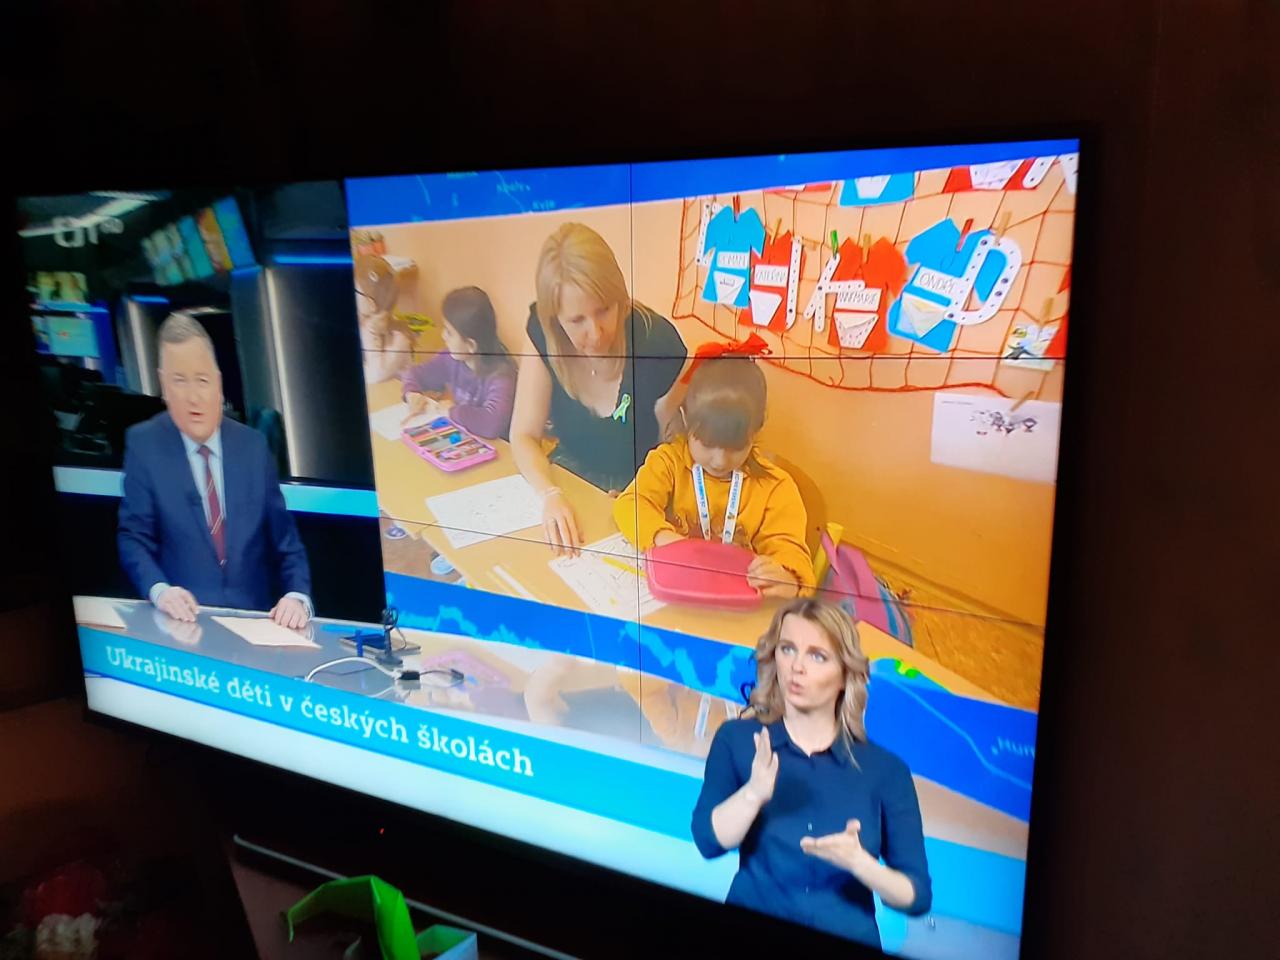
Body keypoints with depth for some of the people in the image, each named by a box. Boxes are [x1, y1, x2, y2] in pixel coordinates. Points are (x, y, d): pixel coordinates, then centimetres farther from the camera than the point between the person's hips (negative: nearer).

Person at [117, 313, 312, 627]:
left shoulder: (253, 445, 8)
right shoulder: (143, 444, 3)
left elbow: (284, 539, 7)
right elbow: (133, 537, 0)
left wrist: (298, 597, -11)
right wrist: (159, 590, -19)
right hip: (186, 622, -2)